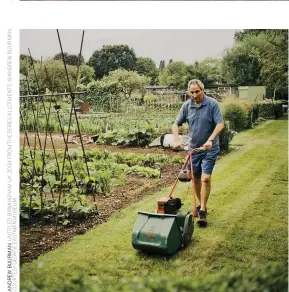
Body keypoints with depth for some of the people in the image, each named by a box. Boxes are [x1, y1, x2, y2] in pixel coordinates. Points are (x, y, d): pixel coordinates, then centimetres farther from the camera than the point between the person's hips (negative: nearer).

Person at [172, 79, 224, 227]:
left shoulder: (212, 104, -12)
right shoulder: (187, 105, -1)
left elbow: (220, 124, -17)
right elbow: (176, 124, 4)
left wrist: (210, 140, -29)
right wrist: (176, 140, -12)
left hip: (209, 149, -4)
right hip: (193, 147, 4)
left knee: (205, 178, -14)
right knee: (195, 178, 12)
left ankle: (203, 211, -6)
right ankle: (201, 205, 32)